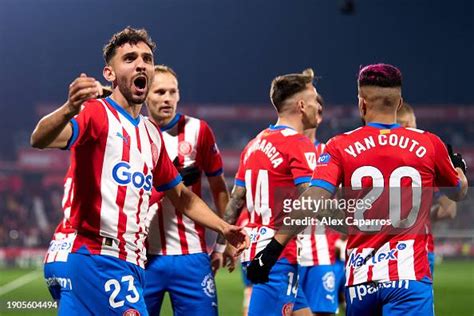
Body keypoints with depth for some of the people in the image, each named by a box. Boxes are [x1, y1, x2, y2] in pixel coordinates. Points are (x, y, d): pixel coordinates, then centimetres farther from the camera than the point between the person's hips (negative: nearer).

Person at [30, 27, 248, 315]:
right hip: (100, 257, -8)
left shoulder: (152, 134, 20)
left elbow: (182, 196, 30)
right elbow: (40, 140, -26)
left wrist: (223, 228, 19)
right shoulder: (97, 113, -6)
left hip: (134, 263, 8)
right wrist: (69, 110, -46)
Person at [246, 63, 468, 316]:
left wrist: (273, 249, -7)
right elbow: (459, 192, 25)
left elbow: (313, 202, -10)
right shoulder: (429, 144, 7)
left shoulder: (341, 146, 3)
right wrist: (458, 166, 47)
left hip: (360, 277, 2)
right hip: (409, 274, -1)